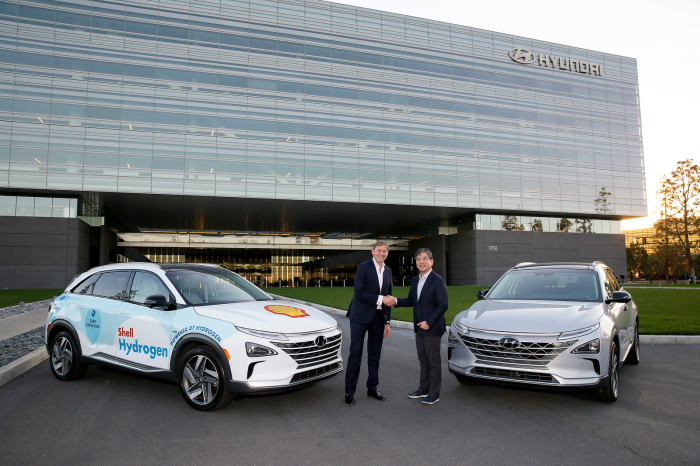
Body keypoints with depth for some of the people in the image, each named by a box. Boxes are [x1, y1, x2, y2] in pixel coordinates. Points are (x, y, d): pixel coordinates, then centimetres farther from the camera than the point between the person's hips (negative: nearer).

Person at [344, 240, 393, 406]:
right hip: (361, 317, -6)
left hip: (378, 317, 6)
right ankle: (349, 391, 10)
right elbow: (359, 293, -17)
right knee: (355, 353, 0)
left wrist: (387, 322, 14)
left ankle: (372, 388, 24)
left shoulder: (388, 271, 12)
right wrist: (381, 299, -18)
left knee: (375, 355, 12)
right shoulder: (363, 267, -8)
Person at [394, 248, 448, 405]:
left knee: (434, 362, 3)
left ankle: (434, 394, 14)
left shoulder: (437, 281, -14)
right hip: (419, 328, 8)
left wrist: (428, 322, -19)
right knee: (423, 360, 17)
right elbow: (411, 301, 15)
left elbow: (443, 306, -16)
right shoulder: (415, 280, 10)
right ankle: (423, 389, 29)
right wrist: (396, 301, -2)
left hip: (432, 328, -7)